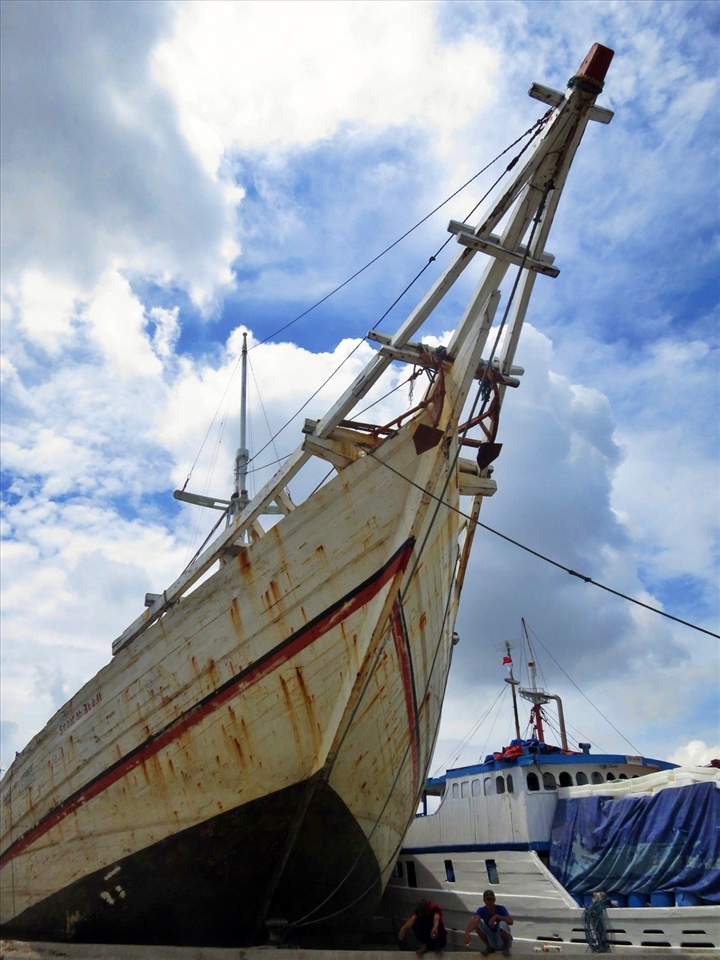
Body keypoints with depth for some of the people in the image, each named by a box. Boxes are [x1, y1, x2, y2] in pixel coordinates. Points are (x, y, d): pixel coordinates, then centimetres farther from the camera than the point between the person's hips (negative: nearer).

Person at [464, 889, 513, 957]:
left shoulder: (500, 908, -18)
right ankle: (489, 947, 1)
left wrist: (496, 916, -38)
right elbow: (474, 921, -37)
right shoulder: (481, 910, -16)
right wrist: (467, 932, -56)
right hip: (492, 941, 2)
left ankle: (506, 947, -5)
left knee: (502, 924, -33)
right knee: (477, 922, -19)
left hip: (503, 941, -2)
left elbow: (510, 922, -33)